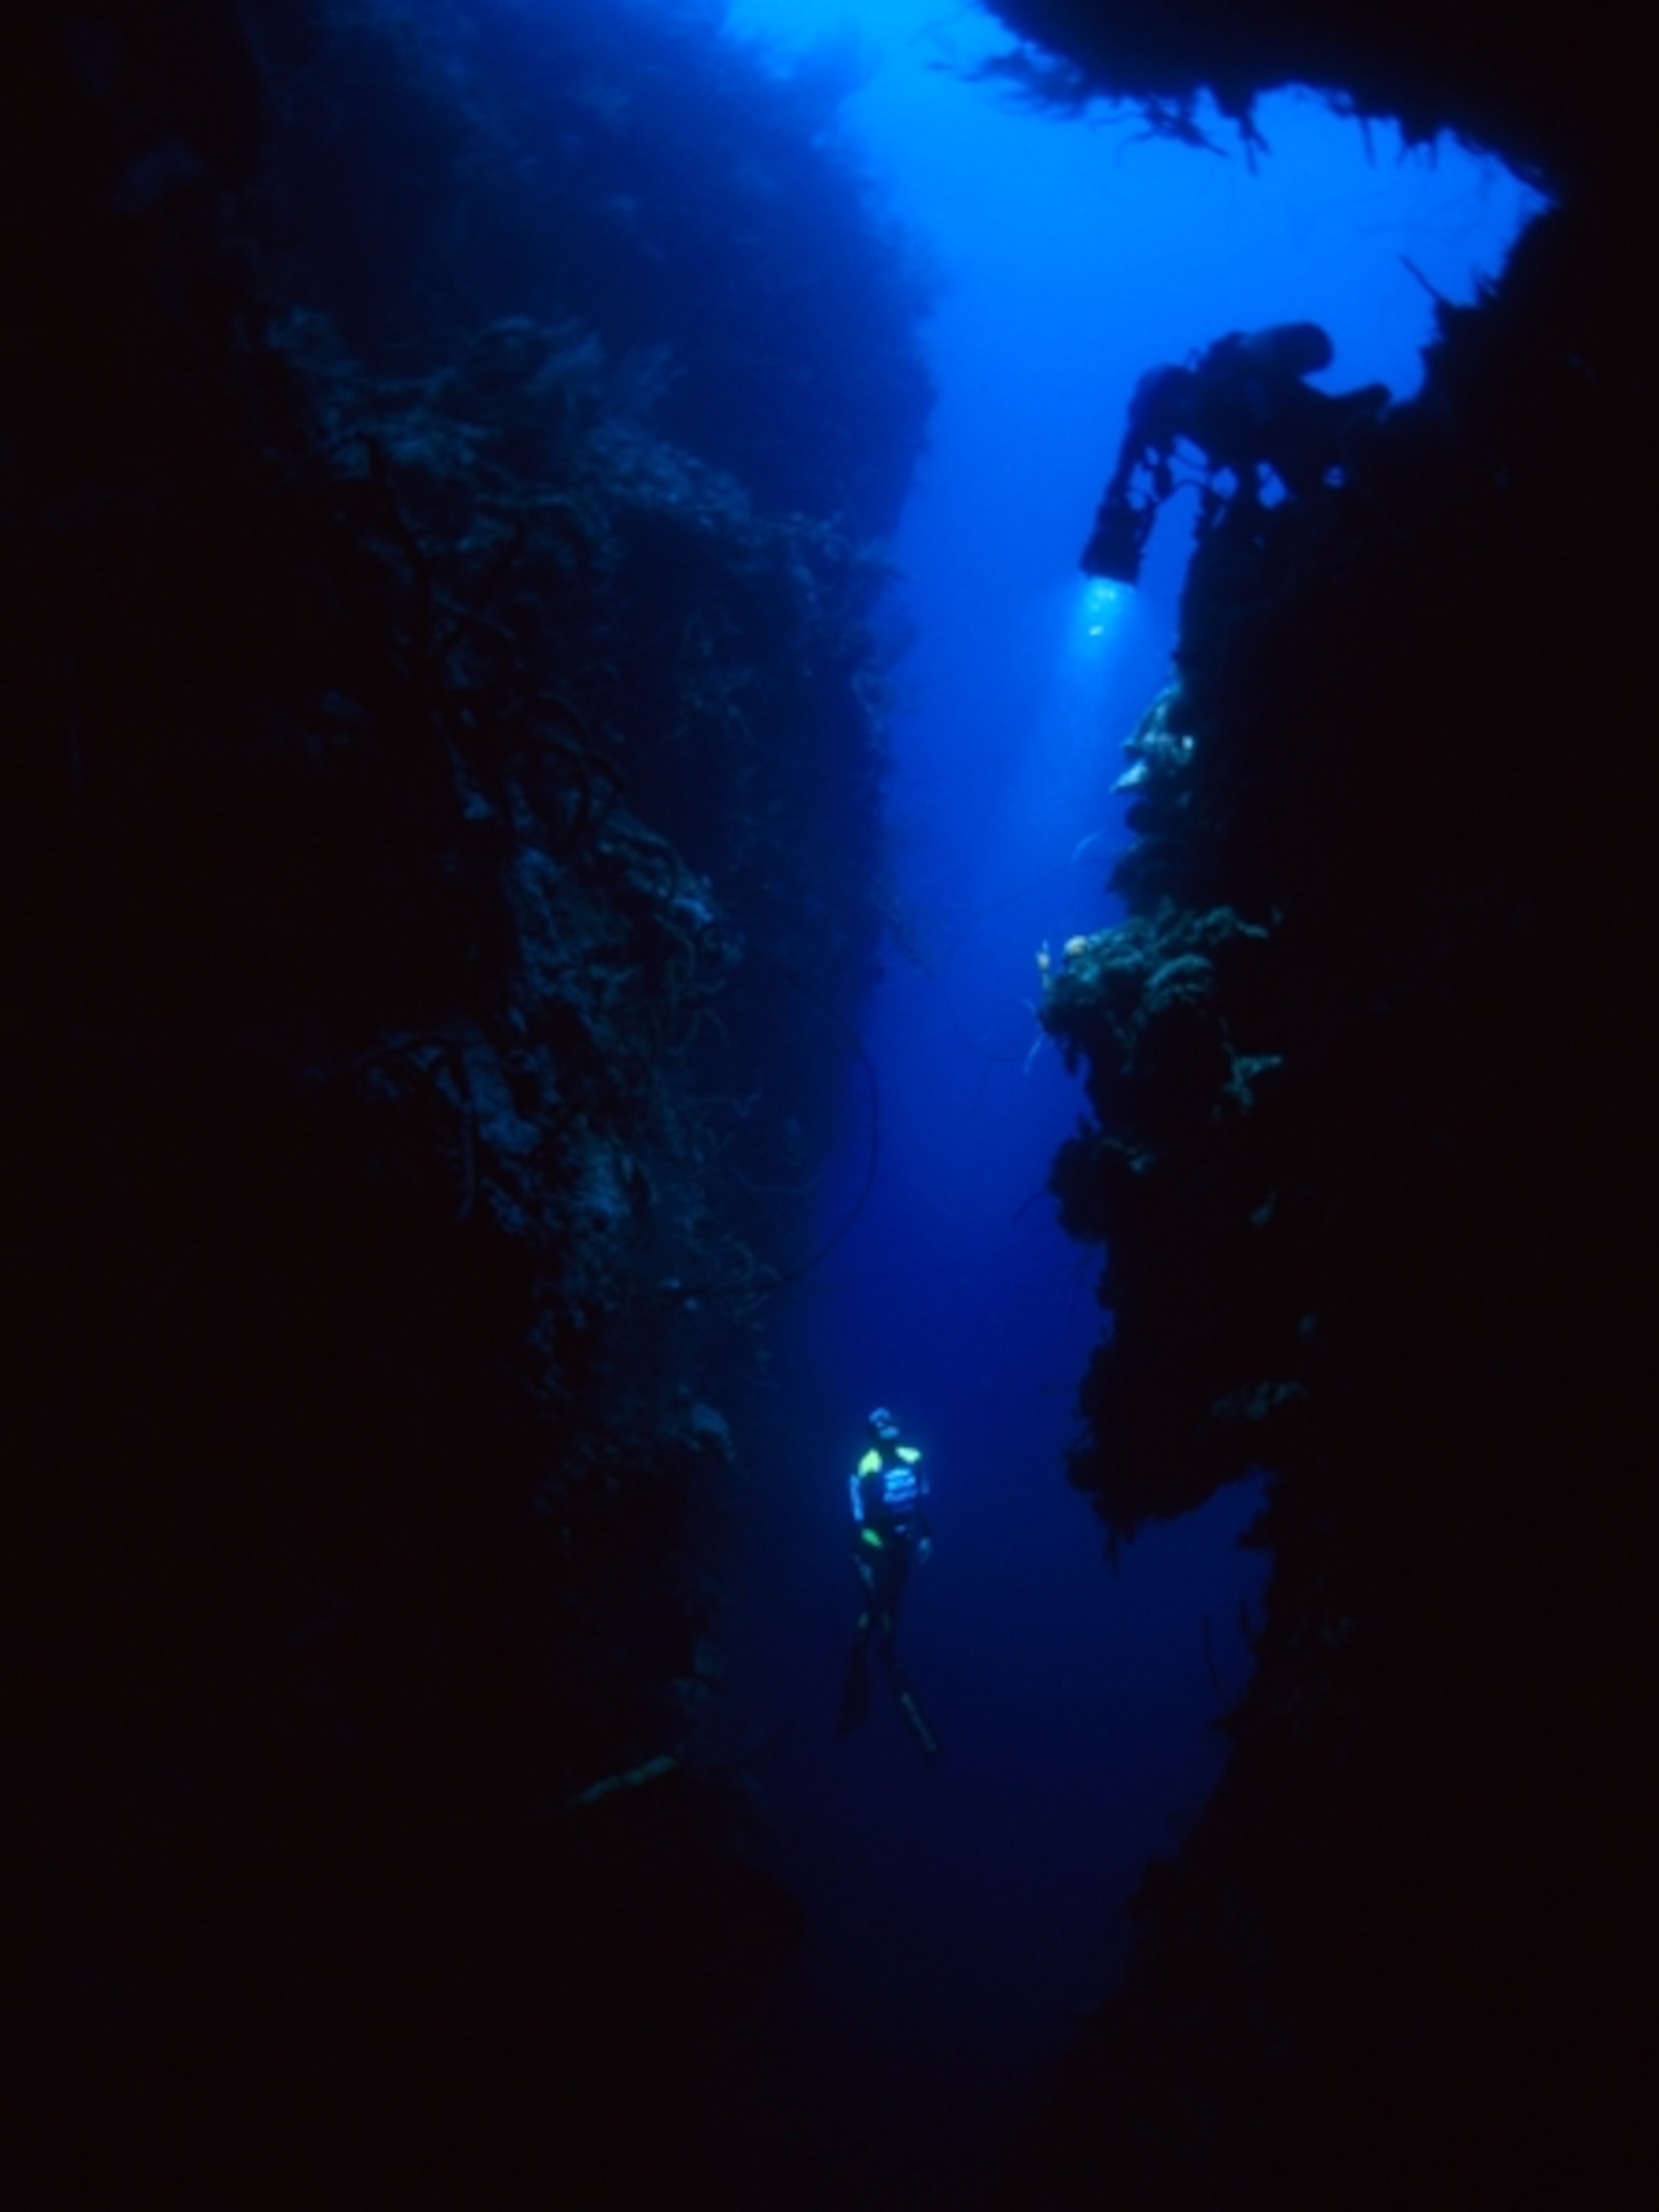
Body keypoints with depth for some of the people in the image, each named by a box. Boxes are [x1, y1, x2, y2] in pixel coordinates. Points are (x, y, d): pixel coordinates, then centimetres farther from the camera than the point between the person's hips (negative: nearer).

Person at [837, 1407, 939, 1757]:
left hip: (904, 1545, 6)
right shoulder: (866, 1470, -22)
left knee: (892, 1607, 18)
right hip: (877, 1550, -6)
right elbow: (859, 1519, -17)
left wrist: (925, 1537, 9)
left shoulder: (913, 1460, -6)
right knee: (878, 1611, -3)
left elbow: (922, 1501, 8)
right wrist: (860, 1559, -16)